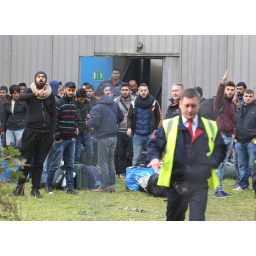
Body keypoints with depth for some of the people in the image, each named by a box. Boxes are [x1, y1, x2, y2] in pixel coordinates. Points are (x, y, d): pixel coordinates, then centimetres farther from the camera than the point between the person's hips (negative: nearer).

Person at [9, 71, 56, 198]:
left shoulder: (50, 95, 11)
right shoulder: (30, 91, 4)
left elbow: (53, 115, 14)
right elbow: (21, 97, -20)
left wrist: (52, 133, 6)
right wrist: (36, 94, -35)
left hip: (45, 133, 2)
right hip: (30, 131, -2)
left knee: (39, 162, 5)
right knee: (25, 160, -2)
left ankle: (35, 189, 10)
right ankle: (20, 187, 5)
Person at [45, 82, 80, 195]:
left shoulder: (74, 105, 14)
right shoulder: (59, 104, -8)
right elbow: (54, 121, -12)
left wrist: (75, 135, 10)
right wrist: (57, 137, -14)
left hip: (71, 140, 6)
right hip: (61, 139, -6)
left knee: (70, 164, 6)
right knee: (55, 164, -4)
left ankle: (70, 187, 9)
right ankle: (48, 185, 7)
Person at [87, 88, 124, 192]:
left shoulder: (97, 107, -15)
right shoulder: (114, 104, 8)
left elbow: (94, 122, -21)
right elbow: (121, 117, 17)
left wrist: (88, 122, -1)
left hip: (104, 137, -7)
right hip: (114, 136, 7)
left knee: (103, 162, 0)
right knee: (110, 161, 15)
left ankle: (105, 186, 1)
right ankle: (112, 185, 16)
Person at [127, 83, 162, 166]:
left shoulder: (154, 103, 3)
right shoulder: (133, 104, 6)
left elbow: (159, 117, 8)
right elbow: (129, 117, 12)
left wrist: (156, 129, -3)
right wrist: (129, 127, -5)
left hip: (150, 134, -1)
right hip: (138, 135, 1)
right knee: (136, 157, 3)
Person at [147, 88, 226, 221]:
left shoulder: (211, 127, 9)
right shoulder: (168, 125, 6)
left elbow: (220, 149, 16)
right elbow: (154, 144, 6)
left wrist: (211, 163, -3)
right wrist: (154, 158, -16)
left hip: (199, 185, -1)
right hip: (176, 184, 1)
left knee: (197, 220, -11)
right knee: (173, 221, 12)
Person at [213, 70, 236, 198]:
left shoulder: (233, 104, 19)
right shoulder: (219, 101, -4)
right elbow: (219, 94, -27)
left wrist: (233, 133, 17)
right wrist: (223, 81, -42)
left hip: (229, 138, 7)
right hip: (220, 136, -7)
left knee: (222, 164, 10)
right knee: (218, 164, -8)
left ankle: (221, 190, 11)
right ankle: (218, 190, -8)